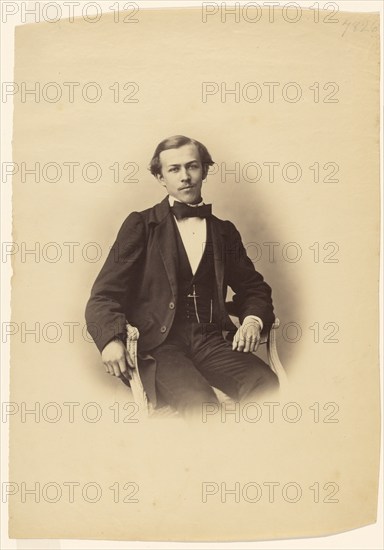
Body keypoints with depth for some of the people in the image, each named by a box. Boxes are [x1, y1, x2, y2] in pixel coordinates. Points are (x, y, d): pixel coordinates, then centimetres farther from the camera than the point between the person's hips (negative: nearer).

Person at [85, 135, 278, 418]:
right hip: (157, 345, -3)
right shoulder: (141, 225, 9)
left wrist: (253, 320, 1)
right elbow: (105, 295, 3)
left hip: (211, 341, 3)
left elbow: (254, 287, 26)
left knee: (270, 389, -27)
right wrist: (111, 339, -18)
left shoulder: (224, 231, 19)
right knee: (200, 404, -34)